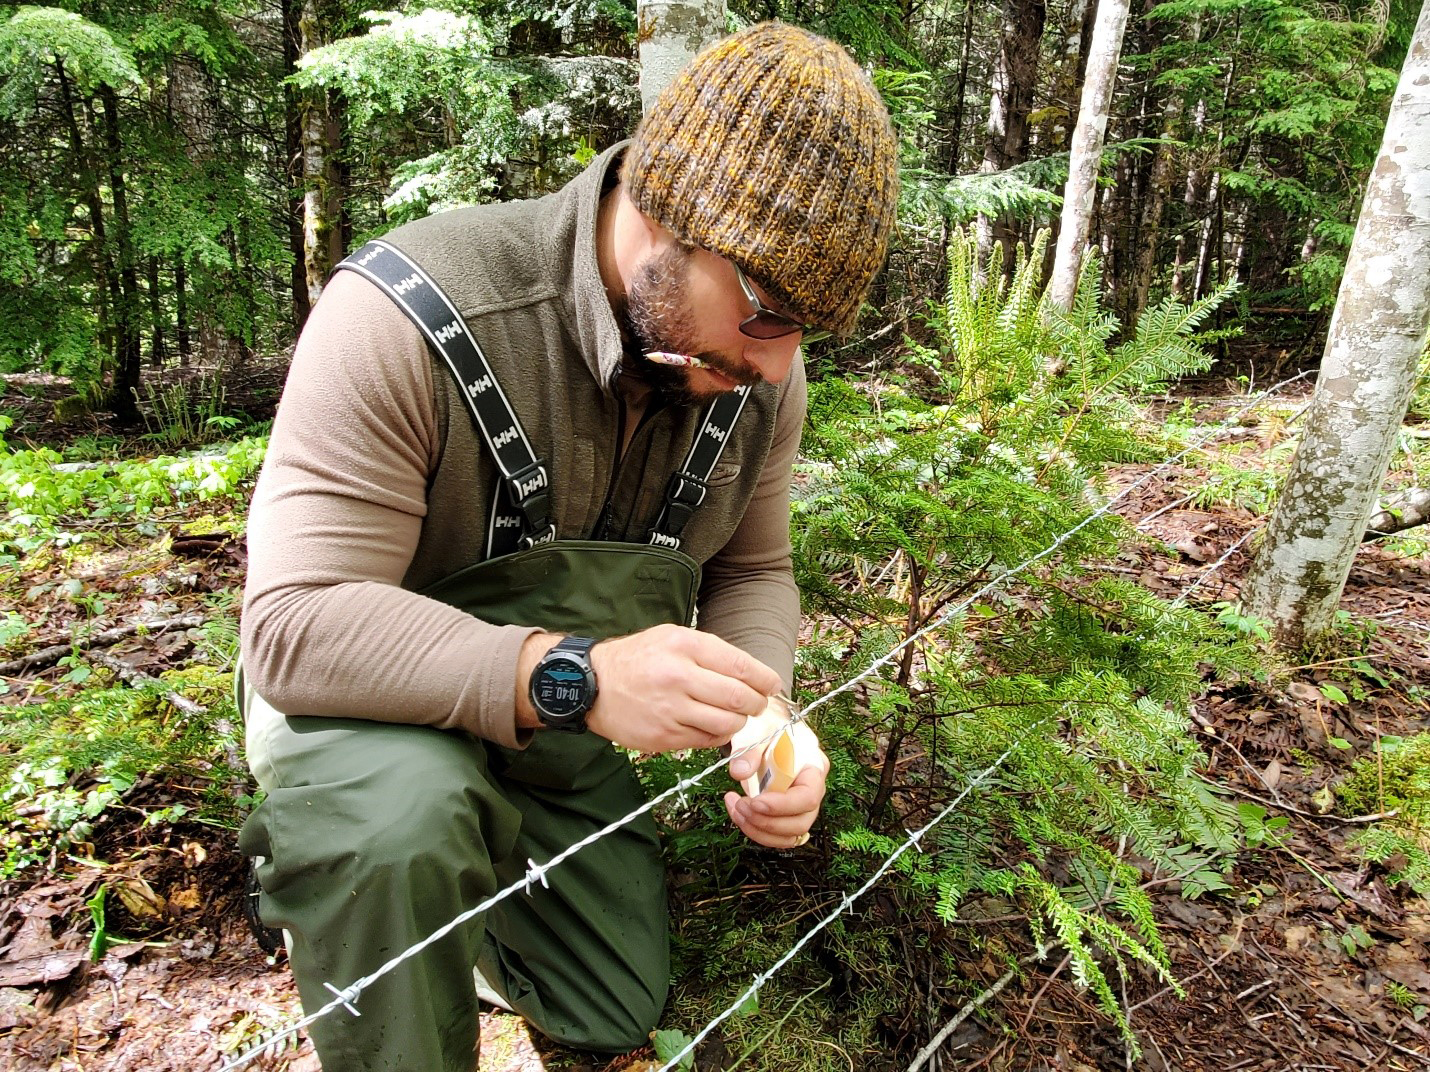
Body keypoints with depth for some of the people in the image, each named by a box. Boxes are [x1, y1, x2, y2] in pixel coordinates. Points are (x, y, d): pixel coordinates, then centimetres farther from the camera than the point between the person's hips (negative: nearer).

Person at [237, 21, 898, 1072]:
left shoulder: (759, 374, -13)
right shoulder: (407, 317, -32)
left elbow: (752, 572, 0)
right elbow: (296, 629, -34)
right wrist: (569, 677, -47)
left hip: (564, 726, 6)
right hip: (381, 703, -5)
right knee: (398, 821, -41)